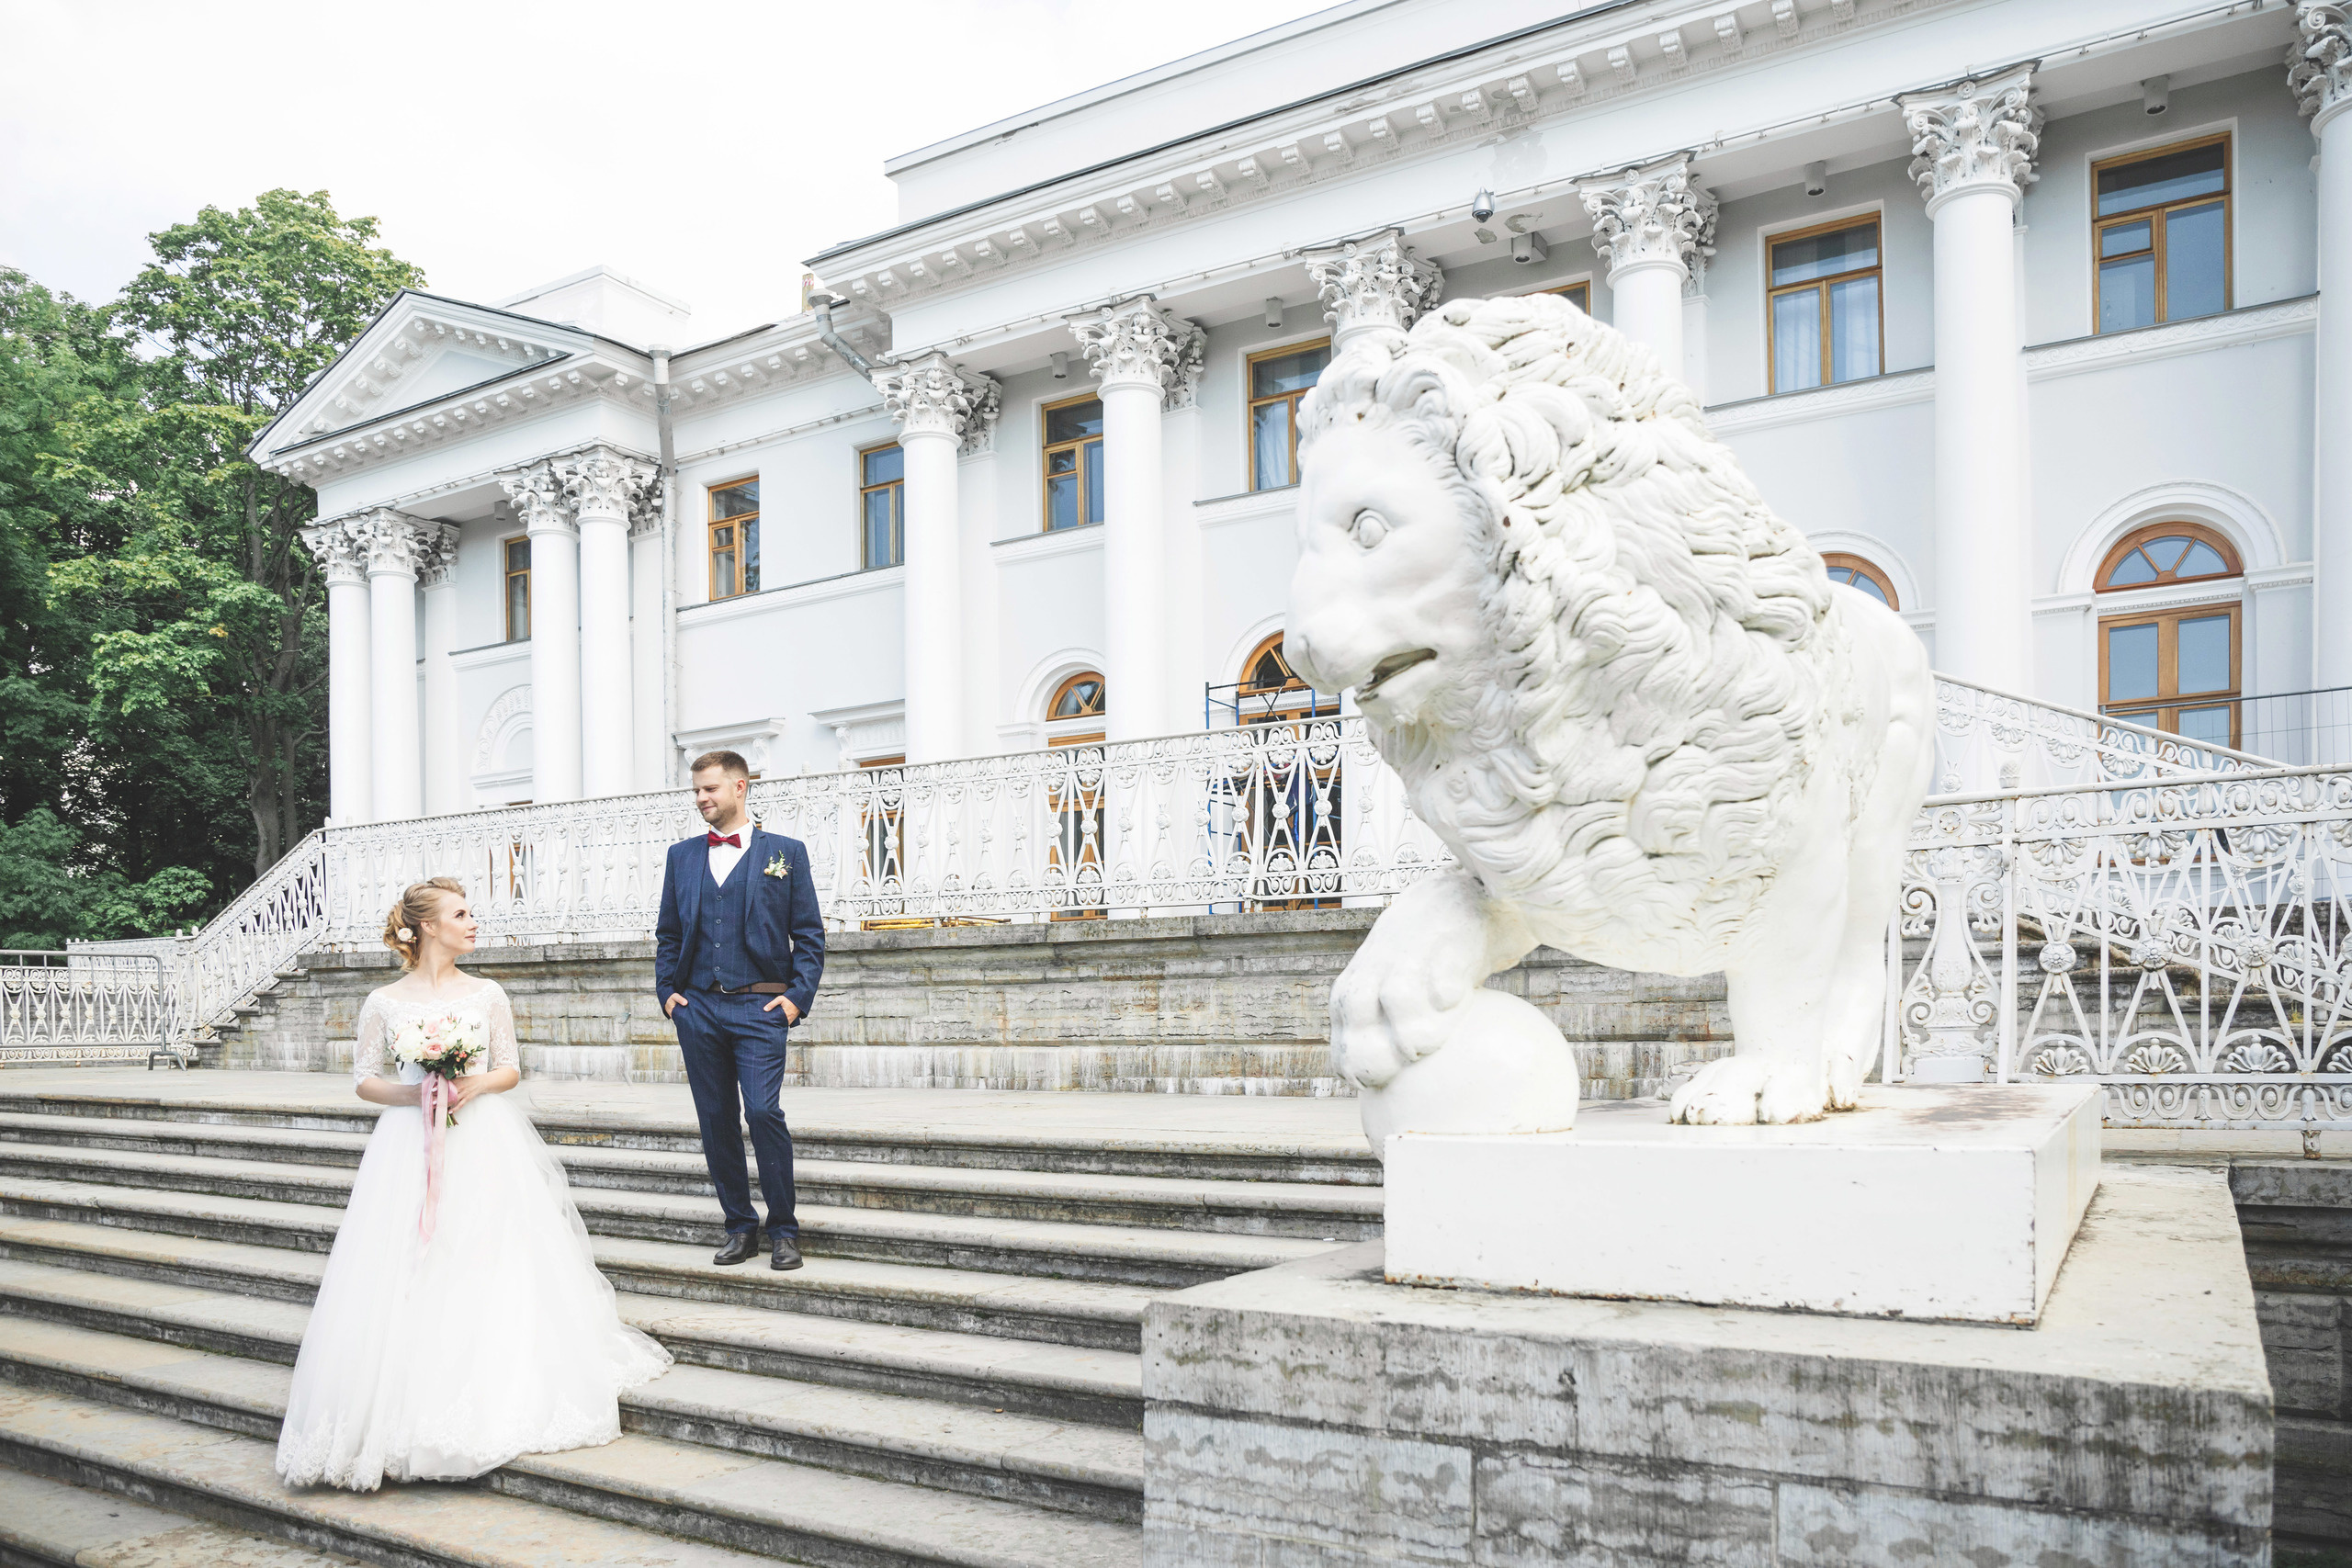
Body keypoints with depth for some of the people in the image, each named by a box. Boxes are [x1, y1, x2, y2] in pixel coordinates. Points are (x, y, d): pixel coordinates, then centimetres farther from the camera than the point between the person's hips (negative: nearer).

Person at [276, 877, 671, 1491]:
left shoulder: (487, 995, 7)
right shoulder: (385, 1003, 3)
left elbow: (510, 1069, 10)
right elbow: (366, 1080, 6)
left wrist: (476, 1085, -11)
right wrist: (414, 1093, -12)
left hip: (483, 1143, 1)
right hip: (408, 1144, -1)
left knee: (489, 1271, -4)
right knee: (404, 1275, -6)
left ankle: (497, 1397, 4)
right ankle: (409, 1406, 0)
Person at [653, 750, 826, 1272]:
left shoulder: (785, 852, 4)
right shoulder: (682, 855, 14)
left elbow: (809, 934, 3)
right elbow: (668, 934, 18)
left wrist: (799, 996, -7)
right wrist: (667, 991, 6)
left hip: (760, 1007, -4)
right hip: (698, 1008, 4)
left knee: (764, 1112, -13)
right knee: (716, 1120, 7)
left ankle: (783, 1230, 0)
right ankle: (740, 1227, 18)